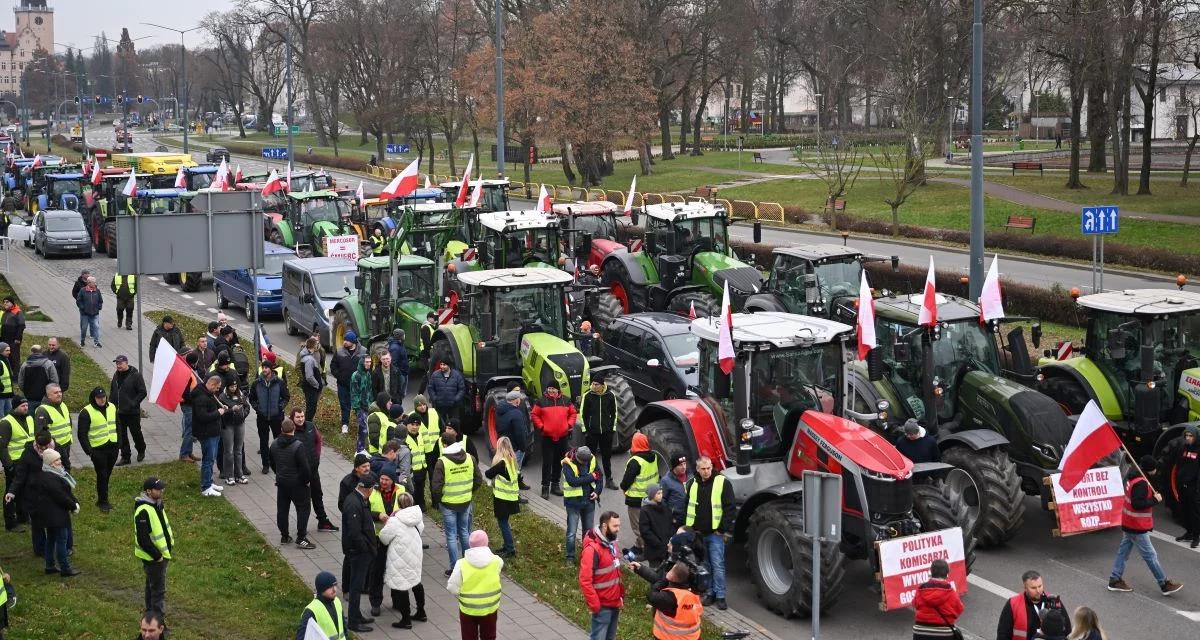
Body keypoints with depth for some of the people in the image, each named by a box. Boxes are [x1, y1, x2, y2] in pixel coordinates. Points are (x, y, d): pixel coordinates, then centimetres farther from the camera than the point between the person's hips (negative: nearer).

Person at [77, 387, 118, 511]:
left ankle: (102, 499, 23)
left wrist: (119, 443, 13)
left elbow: (117, 426, 18)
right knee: (102, 475, -3)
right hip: (98, 450, -5)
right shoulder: (86, 412, -11)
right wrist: (89, 450, -16)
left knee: (107, 474, 12)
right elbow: (82, 434, -11)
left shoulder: (112, 407, 7)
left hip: (113, 447, 5)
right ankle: (103, 501, 9)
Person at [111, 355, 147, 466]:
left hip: (132, 412, -6)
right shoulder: (116, 375, 8)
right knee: (121, 436, 7)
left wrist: (133, 404, -19)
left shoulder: (136, 375, -12)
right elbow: (112, 391, 19)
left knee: (136, 433, 9)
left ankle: (141, 451, 33)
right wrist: (112, 404, 8)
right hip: (119, 412, 6)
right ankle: (125, 457, 16)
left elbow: (142, 392, -12)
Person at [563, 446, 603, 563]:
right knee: (571, 532, 0)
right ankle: (570, 557, 12)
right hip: (573, 501, -4)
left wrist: (597, 491, -10)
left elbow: (600, 476, 6)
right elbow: (572, 481, -26)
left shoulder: (592, 460, -2)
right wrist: (591, 477, -19)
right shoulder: (568, 463, -16)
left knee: (588, 530, 16)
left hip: (589, 500, 5)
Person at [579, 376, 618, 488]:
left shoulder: (610, 395, -1)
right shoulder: (587, 395, -6)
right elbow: (582, 414, -2)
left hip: (607, 432, 2)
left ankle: (609, 480, 17)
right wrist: (585, 429, -5)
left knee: (607, 456, 9)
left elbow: (614, 413, 8)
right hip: (592, 432, -2)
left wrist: (613, 427, 3)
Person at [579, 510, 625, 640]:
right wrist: (594, 605, -20)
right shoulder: (592, 549, -21)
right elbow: (585, 580, -23)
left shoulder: (611, 544, 7)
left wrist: (621, 595, 12)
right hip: (603, 606, -8)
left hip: (615, 603, 8)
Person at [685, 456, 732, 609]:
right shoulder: (692, 484, 8)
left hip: (715, 533, -5)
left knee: (718, 566, -4)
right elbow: (687, 506, 15)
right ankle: (710, 593, 20)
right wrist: (689, 527, 7)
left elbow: (729, 507, -7)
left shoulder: (722, 483, -6)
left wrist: (724, 529, -12)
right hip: (698, 533, 5)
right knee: (704, 566, 11)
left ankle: (720, 596, 1)